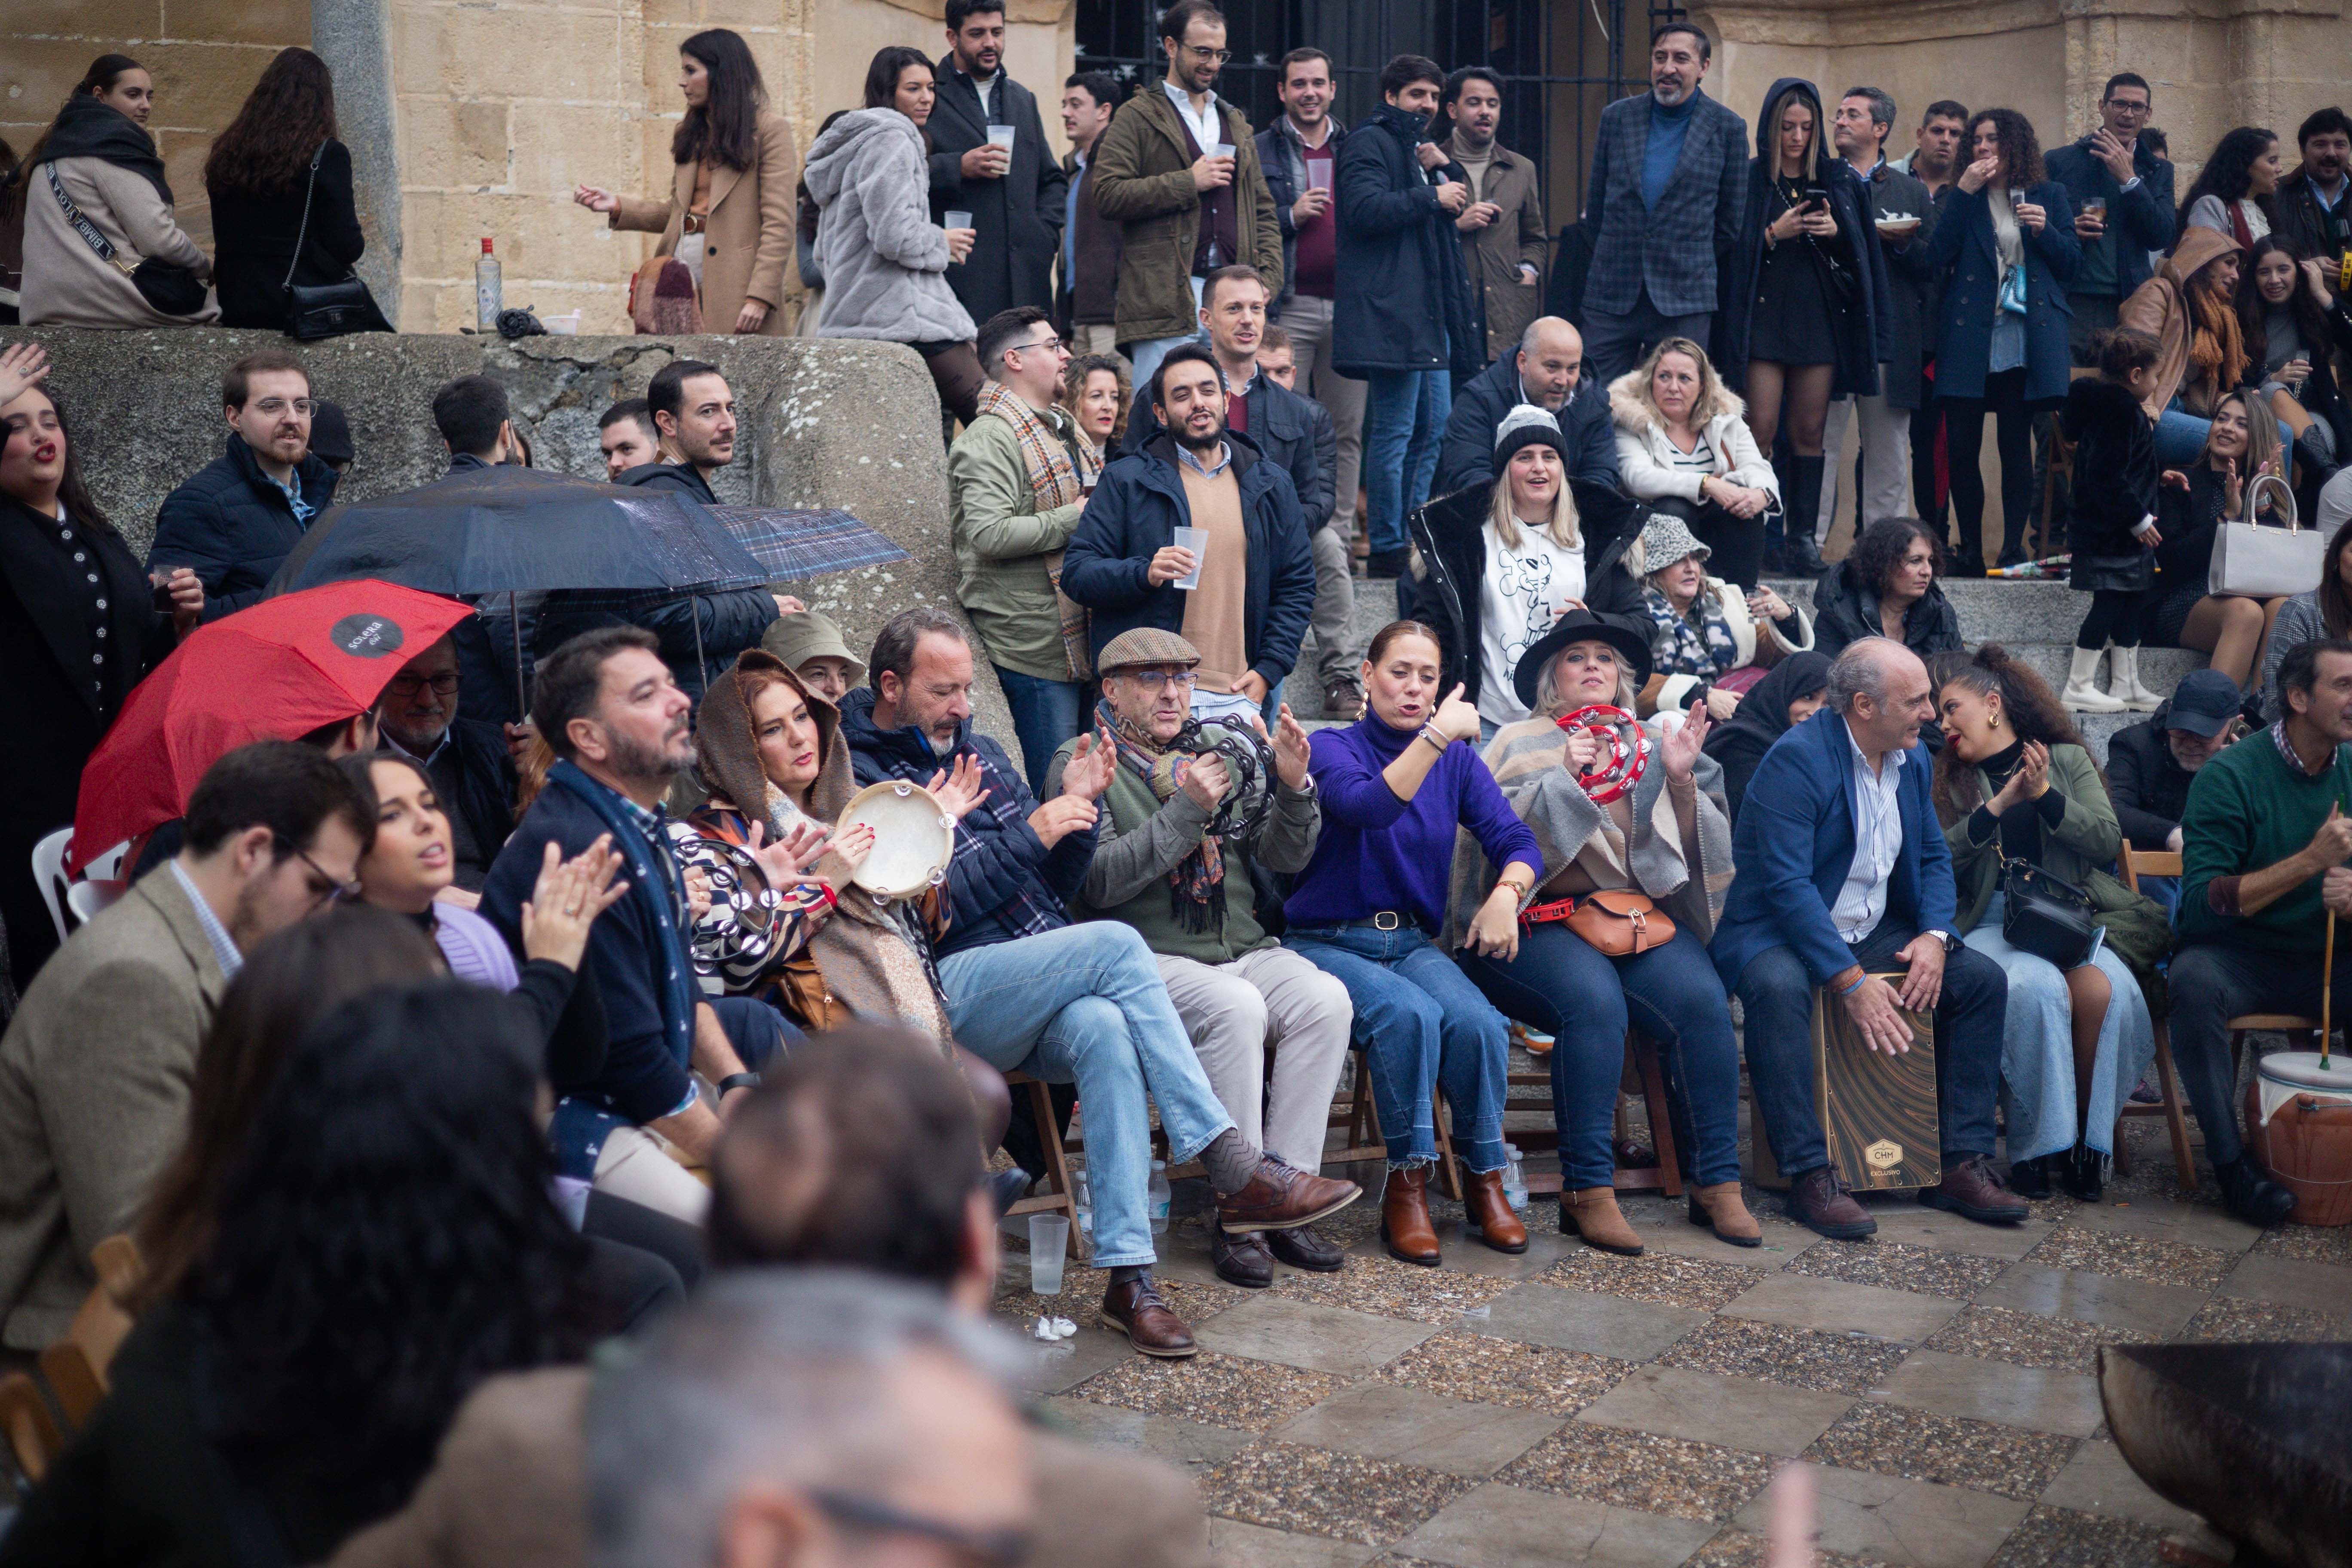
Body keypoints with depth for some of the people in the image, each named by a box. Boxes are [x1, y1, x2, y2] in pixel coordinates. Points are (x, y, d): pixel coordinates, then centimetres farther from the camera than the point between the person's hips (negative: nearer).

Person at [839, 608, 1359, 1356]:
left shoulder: (980, 751, 22)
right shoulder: (857, 778, 0)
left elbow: (1056, 887, 22)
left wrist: (1078, 807, 5)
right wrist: (1030, 834, -14)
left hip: (1048, 995, 5)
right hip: (949, 992, -5)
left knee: (1106, 1029, -31)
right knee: (1117, 944, -28)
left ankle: (1129, 1273, -33)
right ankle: (1236, 1172, -26)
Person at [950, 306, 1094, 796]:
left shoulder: (1061, 429, 20)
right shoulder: (991, 438, -12)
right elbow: (987, 534, -25)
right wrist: (1073, 519, -17)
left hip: (1079, 640, 9)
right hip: (1035, 644, -9)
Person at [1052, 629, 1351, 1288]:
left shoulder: (1221, 753, 20)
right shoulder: (1082, 764, 4)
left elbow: (1285, 857, 13)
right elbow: (1100, 881, -11)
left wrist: (1293, 787, -6)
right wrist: (1187, 810, -16)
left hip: (1246, 949, 5)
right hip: (1149, 958, -5)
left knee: (1325, 998, -24)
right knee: (1236, 1009, -34)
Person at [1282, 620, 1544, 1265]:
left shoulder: (1458, 758, 11)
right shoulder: (1332, 747, -3)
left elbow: (1517, 841, 2)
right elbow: (1366, 807, -25)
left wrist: (1506, 892, -19)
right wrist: (1435, 737, -30)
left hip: (1414, 942, 4)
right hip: (1329, 943, -4)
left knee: (1478, 1023, -27)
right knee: (1411, 1014, -33)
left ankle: (1484, 1180, -7)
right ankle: (1406, 1187, -20)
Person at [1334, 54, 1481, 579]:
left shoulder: (1418, 149, 25)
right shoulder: (1371, 142, -4)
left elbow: (1458, 209, 27)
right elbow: (1365, 207, -19)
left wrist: (1446, 169, 10)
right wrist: (1432, 197, -14)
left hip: (1431, 314, 10)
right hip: (1392, 313, -10)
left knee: (1435, 428, 10)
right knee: (1394, 432, -9)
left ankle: (1417, 539, 17)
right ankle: (1388, 547, -5)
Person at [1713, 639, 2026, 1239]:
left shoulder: (1913, 757, 6)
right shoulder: (1798, 758, -19)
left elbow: (1934, 856, 13)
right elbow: (1788, 884, -26)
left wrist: (1934, 936, -9)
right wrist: (1851, 982, -31)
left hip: (1875, 935, 7)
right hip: (1780, 934, -7)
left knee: (1983, 978, -9)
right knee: (1780, 988, -38)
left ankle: (1962, 1164, -5)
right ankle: (1811, 1175, -30)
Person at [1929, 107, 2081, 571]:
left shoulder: (2049, 195, 12)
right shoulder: (1962, 198, 12)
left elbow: (2073, 262, 10)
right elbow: (1938, 256, -3)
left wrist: (2046, 231, -8)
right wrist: (1963, 193, -7)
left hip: (2025, 339, 0)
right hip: (1969, 337, 0)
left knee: (2016, 445, -1)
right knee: (1961, 446, -6)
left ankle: (2014, 547, 4)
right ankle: (1970, 548, 4)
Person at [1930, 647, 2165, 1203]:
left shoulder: (2068, 759, 16)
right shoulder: (1949, 779, 15)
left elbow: (2107, 842, 3)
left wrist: (2046, 795, -7)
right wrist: (1997, 807, -10)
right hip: (1990, 923, -1)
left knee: (2104, 989, -31)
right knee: (2038, 987, -34)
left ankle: (2086, 1141, -14)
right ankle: (2036, 1146, -22)